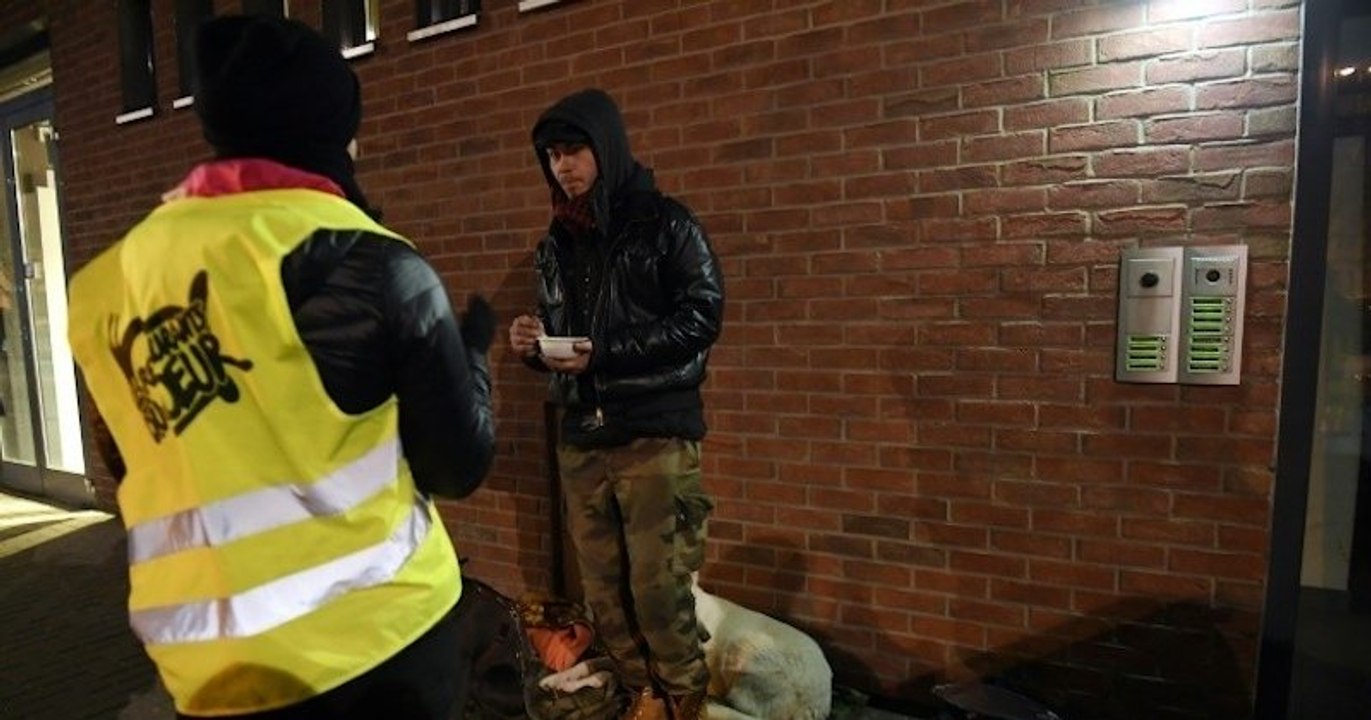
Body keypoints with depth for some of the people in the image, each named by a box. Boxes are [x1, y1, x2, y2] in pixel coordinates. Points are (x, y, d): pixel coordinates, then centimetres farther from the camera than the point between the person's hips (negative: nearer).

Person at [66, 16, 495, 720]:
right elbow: (458, 464, -11)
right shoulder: (370, 262, -14)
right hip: (378, 636, -4)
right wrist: (471, 345, 4)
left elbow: (128, 468, 13)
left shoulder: (110, 281, 4)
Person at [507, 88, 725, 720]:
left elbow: (702, 316, -9)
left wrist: (604, 352, -16)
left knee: (657, 584, -2)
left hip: (655, 431, -5)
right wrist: (534, 346, -2)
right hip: (581, 437, 5)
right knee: (603, 590, 9)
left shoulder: (665, 223, -1)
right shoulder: (557, 242, 15)